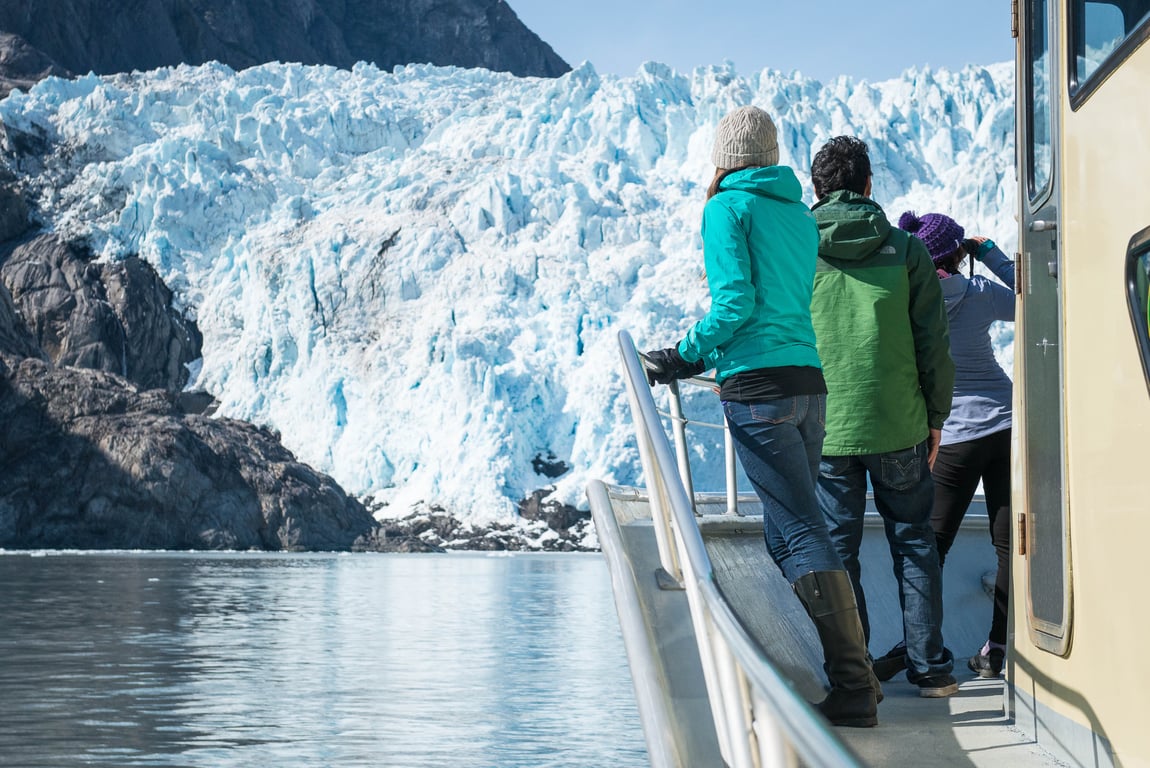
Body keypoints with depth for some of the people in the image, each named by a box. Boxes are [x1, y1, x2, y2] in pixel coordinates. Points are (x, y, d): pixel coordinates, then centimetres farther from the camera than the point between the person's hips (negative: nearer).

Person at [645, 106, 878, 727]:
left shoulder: (728, 207, -2)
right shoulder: (799, 214, 19)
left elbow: (736, 303, -13)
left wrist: (684, 358, 0)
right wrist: (707, 356, 25)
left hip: (758, 387, -7)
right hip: (810, 383, 7)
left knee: (801, 531, -8)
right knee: (785, 531, 13)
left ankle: (853, 688, -9)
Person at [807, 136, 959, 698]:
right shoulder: (906, 249, 0)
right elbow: (934, 344, 1)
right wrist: (935, 417, 11)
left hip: (823, 426, 0)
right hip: (899, 425, 1)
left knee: (837, 549, 7)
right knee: (914, 544, 12)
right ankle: (930, 668, 14)